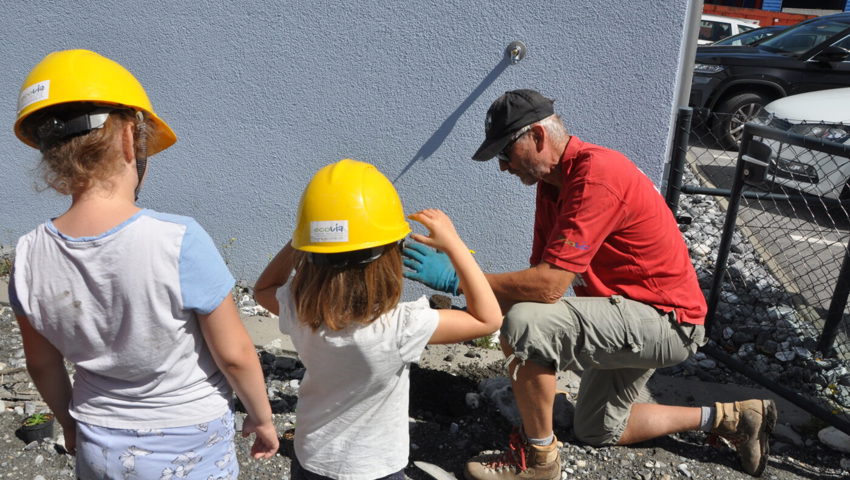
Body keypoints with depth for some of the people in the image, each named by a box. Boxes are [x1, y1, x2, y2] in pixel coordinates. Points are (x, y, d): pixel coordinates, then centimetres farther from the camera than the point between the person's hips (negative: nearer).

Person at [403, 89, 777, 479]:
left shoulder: (596, 175, -26)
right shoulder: (552, 180, 4)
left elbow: (549, 285, -33)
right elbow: (540, 271, 1)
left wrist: (457, 279, -29)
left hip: (666, 320, -10)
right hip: (629, 315, 10)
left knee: (522, 325, -29)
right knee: (597, 431, 22)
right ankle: (727, 418, 31)